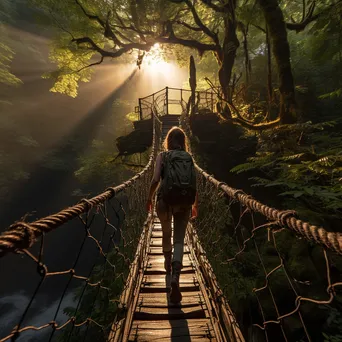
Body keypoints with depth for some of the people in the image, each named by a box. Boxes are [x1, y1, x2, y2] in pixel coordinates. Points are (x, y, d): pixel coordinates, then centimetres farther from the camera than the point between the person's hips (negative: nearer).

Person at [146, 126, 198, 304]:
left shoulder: (162, 156, 0)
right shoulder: (188, 157, 5)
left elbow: (156, 179, -10)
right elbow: (194, 182, 1)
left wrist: (149, 198, 4)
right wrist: (195, 204, 12)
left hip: (165, 200, 0)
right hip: (184, 202, 0)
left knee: (166, 234, 25)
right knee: (179, 240, 7)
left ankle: (168, 263, 46)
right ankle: (175, 280, -8)